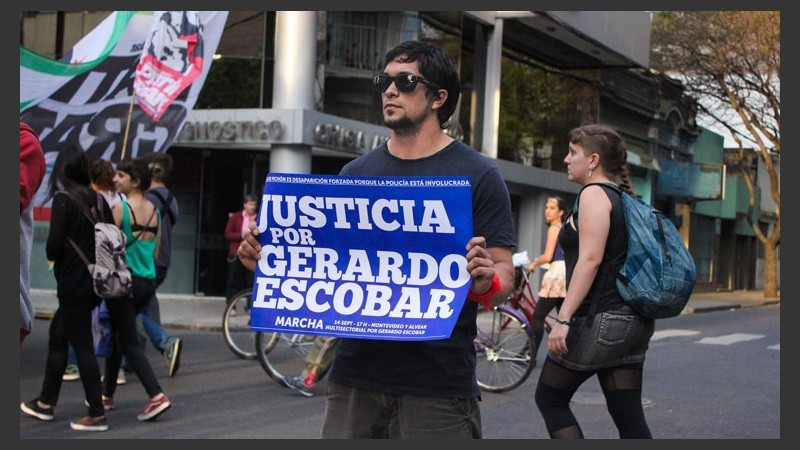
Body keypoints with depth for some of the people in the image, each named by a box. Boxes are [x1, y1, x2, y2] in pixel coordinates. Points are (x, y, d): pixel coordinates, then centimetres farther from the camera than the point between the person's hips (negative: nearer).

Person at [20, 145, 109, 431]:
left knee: (82, 346, -3)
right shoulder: (97, 199, 7)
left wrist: (51, 255, 5)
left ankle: (97, 415, 0)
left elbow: (54, 245, -16)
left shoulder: (63, 199, -12)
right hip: (95, 281, 7)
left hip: (74, 284, -7)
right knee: (57, 335, 19)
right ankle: (45, 403, 29)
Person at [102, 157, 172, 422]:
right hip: (148, 282, 7)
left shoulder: (120, 208, -12)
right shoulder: (154, 211, 8)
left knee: (128, 342, -3)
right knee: (116, 335, 20)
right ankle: (108, 395, 28)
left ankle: (157, 396, -16)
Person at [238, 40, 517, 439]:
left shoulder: (478, 176, -1)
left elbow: (504, 277, -4)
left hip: (437, 387, -3)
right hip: (354, 378, 4)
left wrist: (485, 282, -26)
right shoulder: (356, 172, 11)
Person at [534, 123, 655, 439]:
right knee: (628, 415, 7)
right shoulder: (624, 198, 18)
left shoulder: (594, 193, -9)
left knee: (549, 398, 7)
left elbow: (590, 259, -19)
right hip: (634, 320, 9)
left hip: (600, 319, -9)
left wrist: (563, 319, -21)